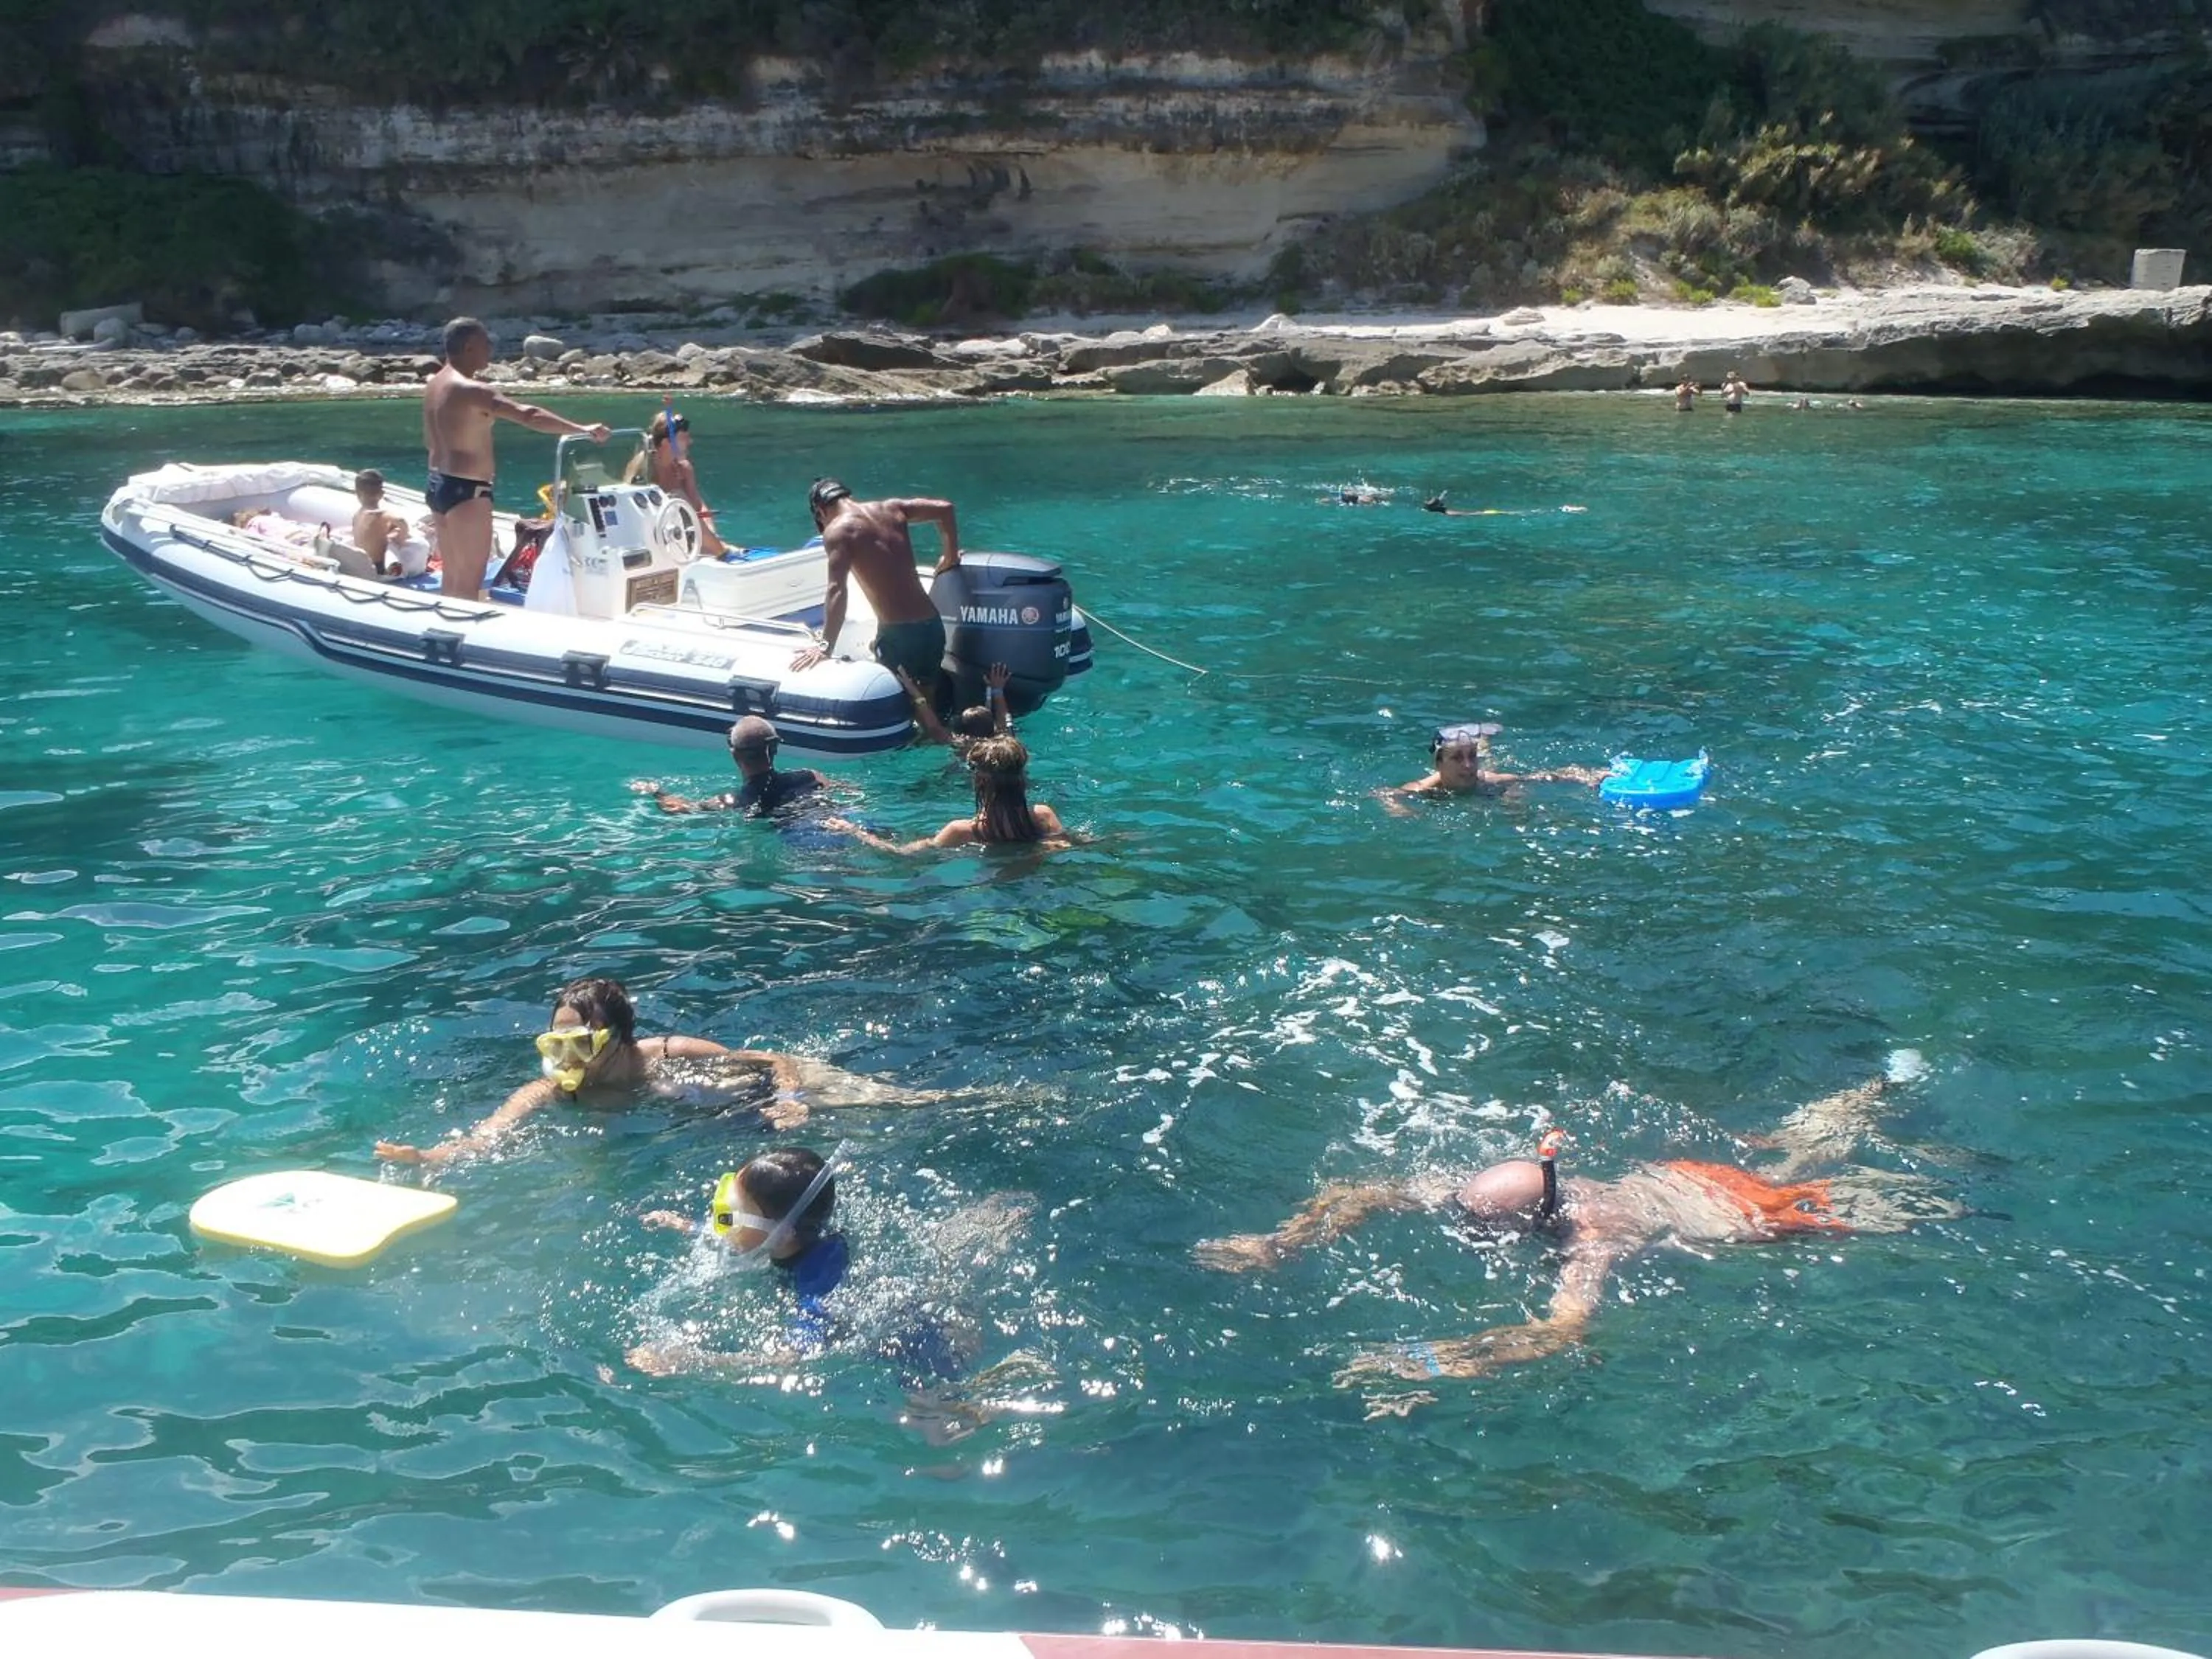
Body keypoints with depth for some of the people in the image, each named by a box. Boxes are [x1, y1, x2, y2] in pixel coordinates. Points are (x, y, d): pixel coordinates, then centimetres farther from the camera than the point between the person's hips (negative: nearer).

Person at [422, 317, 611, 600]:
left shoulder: (434, 386, 11)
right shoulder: (471, 390, -19)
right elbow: (528, 415, -30)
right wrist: (583, 430, -31)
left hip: (438, 483, 10)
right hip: (466, 490, -10)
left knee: (451, 577, 17)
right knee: (469, 583, -4)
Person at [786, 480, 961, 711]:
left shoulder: (837, 530, -5)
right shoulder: (891, 509, 13)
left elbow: (837, 590, -16)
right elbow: (944, 509, 16)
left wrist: (825, 647, -16)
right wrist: (951, 558, 28)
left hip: (898, 633, -6)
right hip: (932, 624, 6)